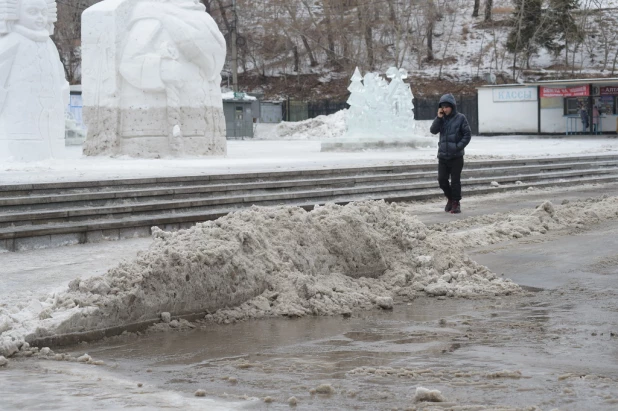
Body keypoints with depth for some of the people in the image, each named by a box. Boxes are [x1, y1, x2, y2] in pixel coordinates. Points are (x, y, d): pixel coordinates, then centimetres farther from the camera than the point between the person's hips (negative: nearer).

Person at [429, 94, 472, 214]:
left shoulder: (460, 118, -5)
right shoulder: (442, 119, 8)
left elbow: (467, 135, -5)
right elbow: (433, 130, -5)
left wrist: (459, 146, -15)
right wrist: (439, 118, -13)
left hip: (456, 156, -4)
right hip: (442, 155, 4)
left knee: (455, 180, 1)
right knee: (442, 179, 3)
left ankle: (456, 203, 10)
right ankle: (450, 198, 25)